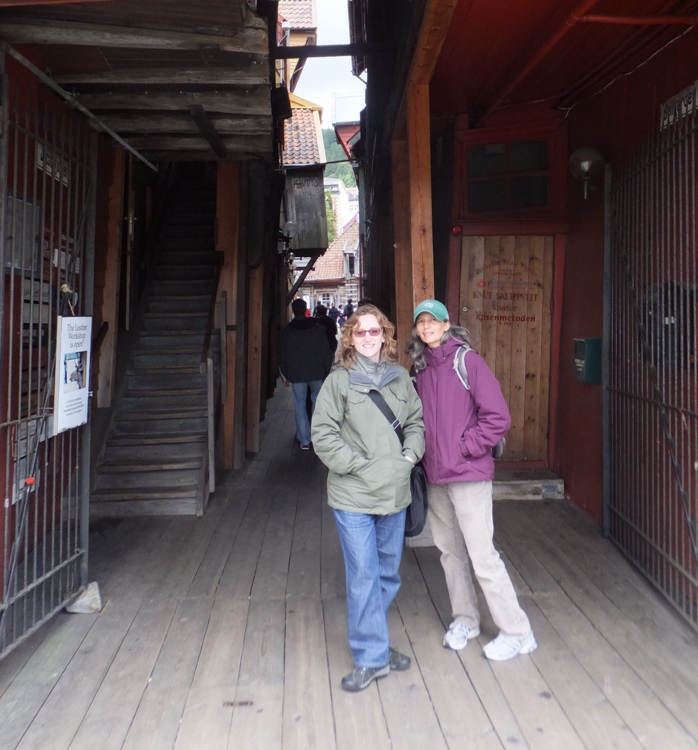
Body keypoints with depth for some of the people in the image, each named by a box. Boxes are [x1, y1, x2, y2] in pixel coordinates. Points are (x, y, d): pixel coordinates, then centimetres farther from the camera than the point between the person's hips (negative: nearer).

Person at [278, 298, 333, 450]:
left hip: (296, 374, 0)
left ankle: (304, 440, 4)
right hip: (317, 373, 1)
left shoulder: (286, 331, -2)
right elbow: (326, 352, -1)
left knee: (300, 405, 5)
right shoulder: (318, 329, -2)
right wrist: (327, 371, 8)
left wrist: (285, 375, 11)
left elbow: (282, 356, 2)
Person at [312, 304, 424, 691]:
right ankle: (372, 657, 19)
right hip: (353, 497, -5)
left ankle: (372, 641, 38)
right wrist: (359, 464, -13)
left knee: (388, 573, 17)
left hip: (395, 493, 5)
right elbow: (323, 435, -8)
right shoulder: (338, 380, -6)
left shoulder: (400, 377, 6)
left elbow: (416, 420, 15)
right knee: (364, 577, 2)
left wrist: (410, 454, 0)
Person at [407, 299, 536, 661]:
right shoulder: (420, 368, 9)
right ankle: (464, 619, 33)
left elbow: (498, 416, -13)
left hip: (468, 474, -6)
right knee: (450, 551, 15)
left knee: (482, 554, -3)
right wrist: (422, 454, 7)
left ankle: (517, 633, 14)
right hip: (435, 475, 6)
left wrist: (467, 446, -12)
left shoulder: (467, 360, -10)